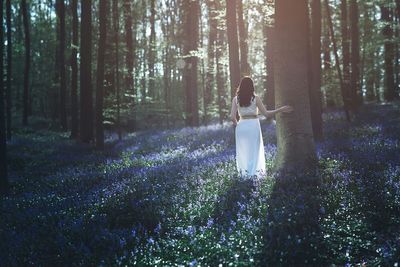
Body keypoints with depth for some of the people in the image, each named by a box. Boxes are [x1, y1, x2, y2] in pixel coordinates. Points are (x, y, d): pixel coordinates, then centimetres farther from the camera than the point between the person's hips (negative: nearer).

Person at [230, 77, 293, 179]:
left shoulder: (235, 99, 0)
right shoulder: (255, 98, -4)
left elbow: (232, 117, -6)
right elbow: (266, 113, -4)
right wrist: (281, 109, 5)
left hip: (241, 126, 2)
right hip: (253, 125, -2)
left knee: (242, 152, 13)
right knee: (254, 152, 6)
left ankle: (243, 174, 13)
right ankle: (253, 173, 2)